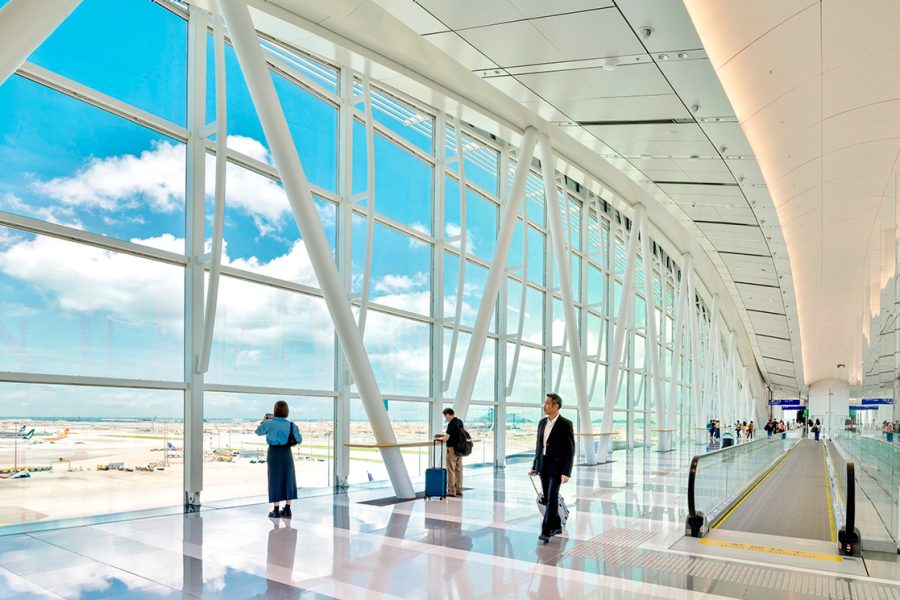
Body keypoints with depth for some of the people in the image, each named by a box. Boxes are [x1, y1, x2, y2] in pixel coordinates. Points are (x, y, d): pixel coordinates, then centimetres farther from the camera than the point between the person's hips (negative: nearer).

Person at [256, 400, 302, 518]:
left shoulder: (269, 423, -8)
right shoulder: (291, 425, -5)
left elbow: (258, 431, 13)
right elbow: (299, 440, 5)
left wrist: (264, 421, 28)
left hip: (273, 454, -1)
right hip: (286, 454, 1)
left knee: (275, 481, 6)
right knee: (288, 480, 9)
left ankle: (276, 510, 7)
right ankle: (287, 510, 9)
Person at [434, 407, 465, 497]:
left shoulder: (451, 424, -18)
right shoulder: (460, 421, 9)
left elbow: (446, 438, -20)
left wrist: (439, 438, -1)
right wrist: (442, 435, 17)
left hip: (452, 449, -8)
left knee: (451, 471, -1)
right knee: (459, 470, 13)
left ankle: (451, 491, 1)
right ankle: (459, 490, 18)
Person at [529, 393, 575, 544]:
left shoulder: (566, 424, -11)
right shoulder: (542, 422, 9)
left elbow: (570, 450, -12)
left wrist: (567, 472, -17)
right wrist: (535, 466, 11)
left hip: (557, 468, -6)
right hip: (543, 467, 7)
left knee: (552, 498, -12)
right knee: (547, 499, 11)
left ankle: (546, 531, -10)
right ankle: (556, 526, 25)